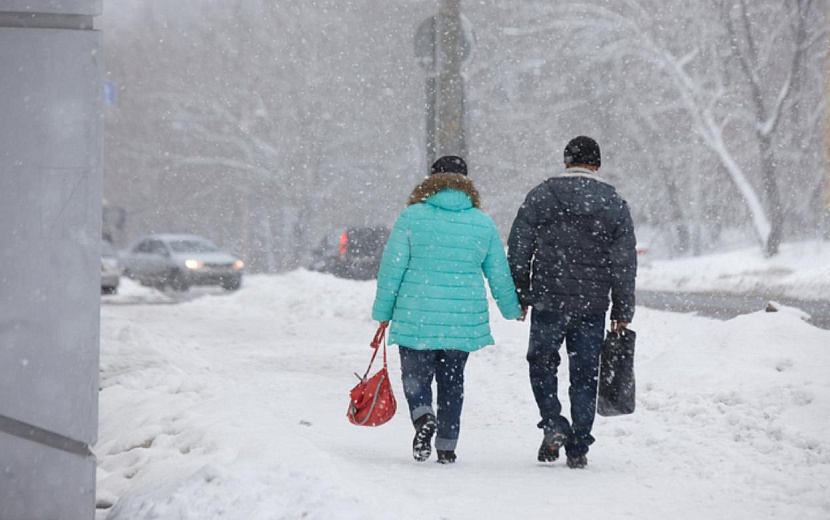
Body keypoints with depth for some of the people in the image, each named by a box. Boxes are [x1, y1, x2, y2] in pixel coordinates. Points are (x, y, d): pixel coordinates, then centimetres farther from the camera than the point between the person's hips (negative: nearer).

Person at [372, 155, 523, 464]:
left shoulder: (413, 216, -4)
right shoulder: (483, 223, 4)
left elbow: (392, 267, -4)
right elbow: (499, 274, 12)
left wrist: (382, 312, 4)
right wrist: (512, 309, 28)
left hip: (416, 318, -2)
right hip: (464, 319, 2)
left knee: (416, 376, 8)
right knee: (452, 381, 14)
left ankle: (423, 417, -21)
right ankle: (447, 447, 13)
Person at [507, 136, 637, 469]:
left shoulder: (541, 196, 0)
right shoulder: (614, 204, 3)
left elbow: (518, 250, 0)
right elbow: (625, 263, 3)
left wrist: (520, 296, 10)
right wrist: (623, 311, 8)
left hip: (549, 301, -1)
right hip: (593, 305, 1)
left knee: (542, 365, 15)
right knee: (584, 375, 7)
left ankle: (553, 424, -5)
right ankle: (578, 449, 7)